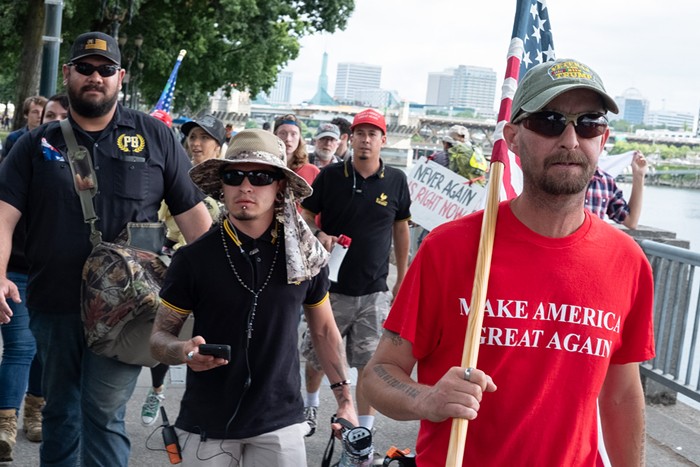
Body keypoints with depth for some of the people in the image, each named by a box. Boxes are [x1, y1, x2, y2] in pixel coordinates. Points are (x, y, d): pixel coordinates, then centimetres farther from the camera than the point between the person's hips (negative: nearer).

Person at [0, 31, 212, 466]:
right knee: (59, 413, 16)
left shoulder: (155, 137, 4)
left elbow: (193, 213, 4)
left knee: (104, 414, -5)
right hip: (54, 305, 3)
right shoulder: (38, 144, 7)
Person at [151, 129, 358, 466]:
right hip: (206, 426, -1)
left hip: (281, 424, 1)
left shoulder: (305, 254, -2)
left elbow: (323, 329, 11)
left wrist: (344, 398, 8)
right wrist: (183, 351, -24)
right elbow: (160, 336, -2)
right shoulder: (193, 257, -8)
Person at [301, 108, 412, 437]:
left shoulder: (396, 181, 1)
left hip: (374, 291, 0)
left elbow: (401, 228, 11)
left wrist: (402, 278, 11)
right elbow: (305, 215, 7)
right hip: (332, 286, 0)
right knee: (317, 355, 13)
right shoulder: (330, 176, -2)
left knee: (371, 364, 1)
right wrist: (318, 235, -15)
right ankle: (310, 404, 41)